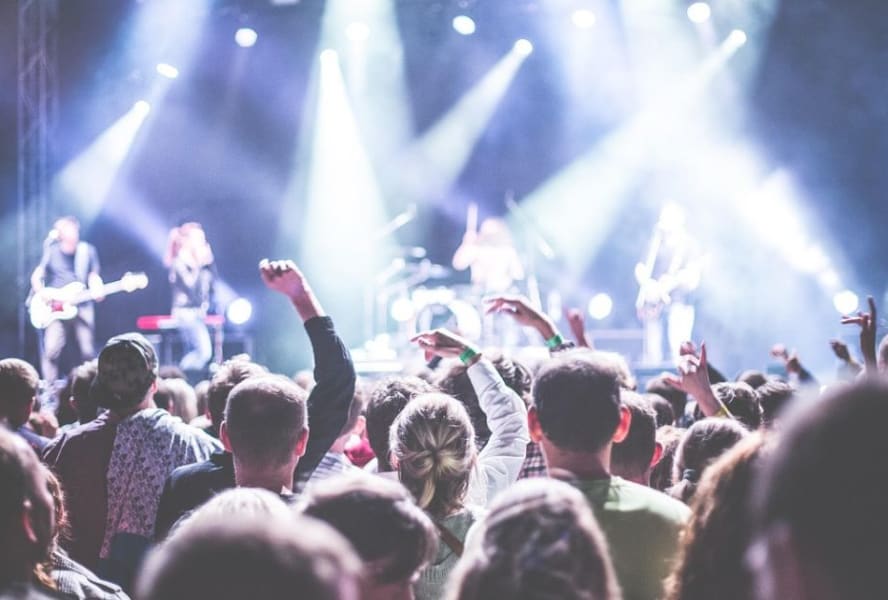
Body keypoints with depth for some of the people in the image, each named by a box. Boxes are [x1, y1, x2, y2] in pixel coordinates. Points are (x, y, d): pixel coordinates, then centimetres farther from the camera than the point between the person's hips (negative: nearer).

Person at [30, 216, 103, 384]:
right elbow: (36, 277, 7)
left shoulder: (87, 251, 5)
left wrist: (97, 290, -11)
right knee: (51, 350, -13)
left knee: (87, 353, -1)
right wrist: (41, 292, -11)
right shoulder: (51, 251, 2)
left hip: (82, 307, 1)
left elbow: (93, 276, 9)